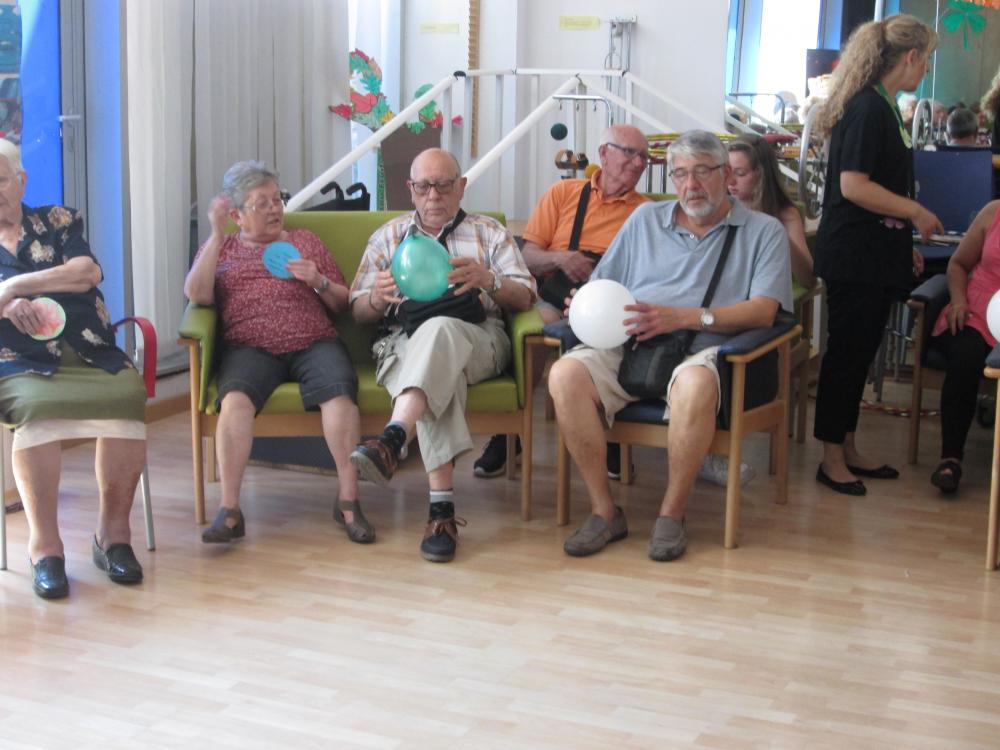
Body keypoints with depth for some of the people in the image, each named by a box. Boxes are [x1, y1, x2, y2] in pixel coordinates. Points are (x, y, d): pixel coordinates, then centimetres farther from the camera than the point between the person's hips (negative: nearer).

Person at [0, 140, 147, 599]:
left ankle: (113, 533, -20)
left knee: (128, 398, -31)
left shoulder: (57, 221, 18)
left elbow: (88, 272, 0)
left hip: (91, 354, 1)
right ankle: (44, 547, -29)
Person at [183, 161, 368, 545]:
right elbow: (196, 294, 2)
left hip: (314, 342, 1)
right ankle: (229, 510, -35)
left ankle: (348, 500, -30)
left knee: (339, 390, -33)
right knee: (236, 397, -35)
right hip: (250, 347, -1)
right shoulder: (218, 250, 23)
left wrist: (319, 281, 1)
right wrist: (217, 235, -2)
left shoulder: (305, 241, 26)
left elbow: (343, 304, 23)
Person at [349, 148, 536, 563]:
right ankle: (441, 505, -48)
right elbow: (358, 311, 18)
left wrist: (488, 280, -12)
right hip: (405, 342, 1)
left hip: (478, 339, 0)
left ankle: (392, 439, -58)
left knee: (439, 328, -39)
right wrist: (378, 298, -8)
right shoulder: (388, 236, 26)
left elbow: (524, 298, 10)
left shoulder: (490, 233, 23)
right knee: (440, 377, -38)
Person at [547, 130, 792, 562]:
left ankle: (672, 514, -21)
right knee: (566, 374, -28)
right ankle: (604, 511, -17)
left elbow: (763, 311, -3)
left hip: (700, 350, -3)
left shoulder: (762, 231, 12)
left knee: (695, 383, -40)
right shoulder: (645, 219, 25)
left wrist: (683, 317, -14)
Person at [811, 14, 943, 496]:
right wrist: (917, 213, -14)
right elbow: (853, 185, -23)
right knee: (847, 353, -2)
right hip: (855, 257, -10)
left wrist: (904, 245, 21)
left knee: (857, 353, 14)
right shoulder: (869, 108, -16)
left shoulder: (878, 106, 14)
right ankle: (832, 457, 7)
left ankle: (848, 449, 23)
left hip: (874, 257, 10)